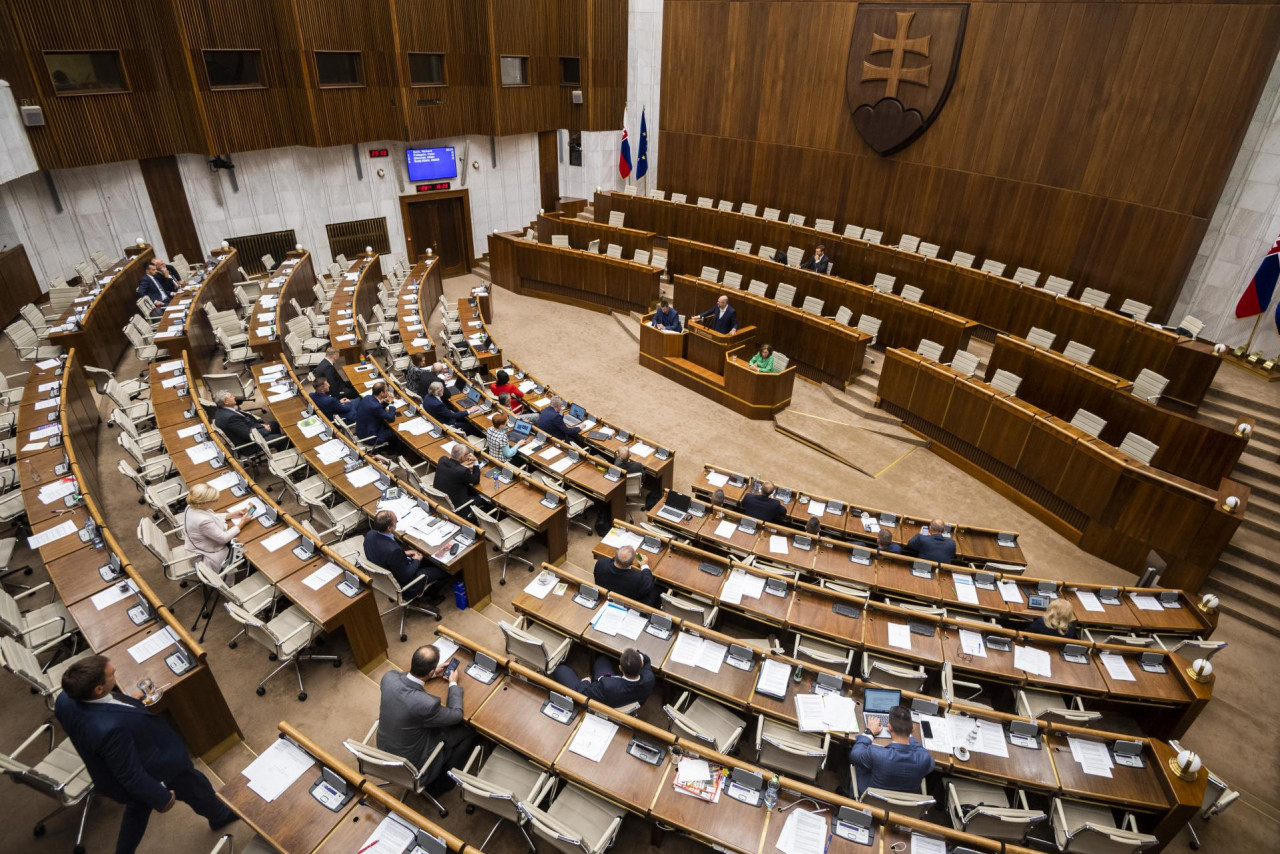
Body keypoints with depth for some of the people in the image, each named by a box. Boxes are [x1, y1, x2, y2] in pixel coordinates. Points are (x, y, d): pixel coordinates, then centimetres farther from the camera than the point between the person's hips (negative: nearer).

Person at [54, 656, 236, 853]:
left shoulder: (65, 699, -25)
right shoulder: (110, 728, -48)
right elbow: (131, 774, -31)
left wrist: (128, 702, 5)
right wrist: (162, 798, -15)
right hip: (153, 774, -6)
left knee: (137, 808, 35)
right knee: (194, 787, 25)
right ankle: (220, 816, 54)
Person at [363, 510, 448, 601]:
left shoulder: (370, 534, -17)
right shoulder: (393, 550, -40)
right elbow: (405, 576, -25)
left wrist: (404, 553, 4)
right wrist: (416, 561, -9)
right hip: (402, 585, -8)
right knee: (442, 570, 8)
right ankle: (427, 592, 31)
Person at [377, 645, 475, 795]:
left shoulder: (389, 676, -22)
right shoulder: (427, 704, -38)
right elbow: (456, 715, -15)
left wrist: (432, 675, 8)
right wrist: (453, 684, -2)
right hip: (410, 764, -6)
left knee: (445, 724, 23)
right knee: (468, 732, 8)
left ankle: (437, 779, 37)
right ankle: (438, 785, 24)